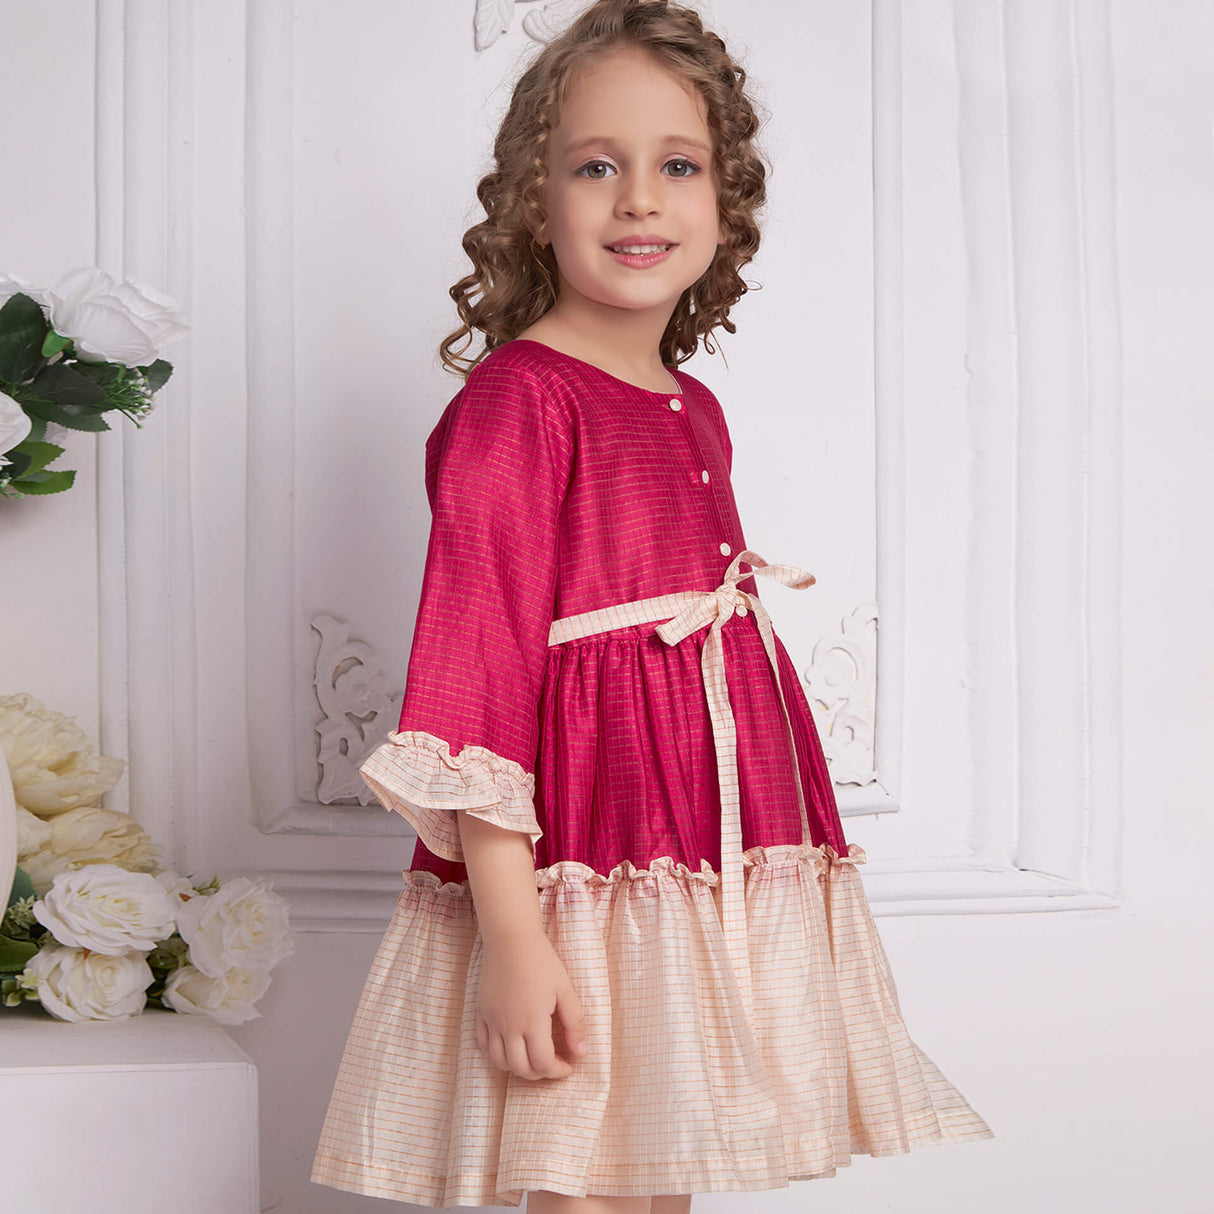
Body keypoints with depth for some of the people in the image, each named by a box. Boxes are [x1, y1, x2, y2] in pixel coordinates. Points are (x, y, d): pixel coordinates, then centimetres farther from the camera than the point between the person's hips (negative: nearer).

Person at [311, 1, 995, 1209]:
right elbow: (475, 658, -16)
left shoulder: (696, 412, 13)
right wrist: (510, 932, -21)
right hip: (579, 873, -8)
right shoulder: (513, 399, -11)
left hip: (708, 866, 8)